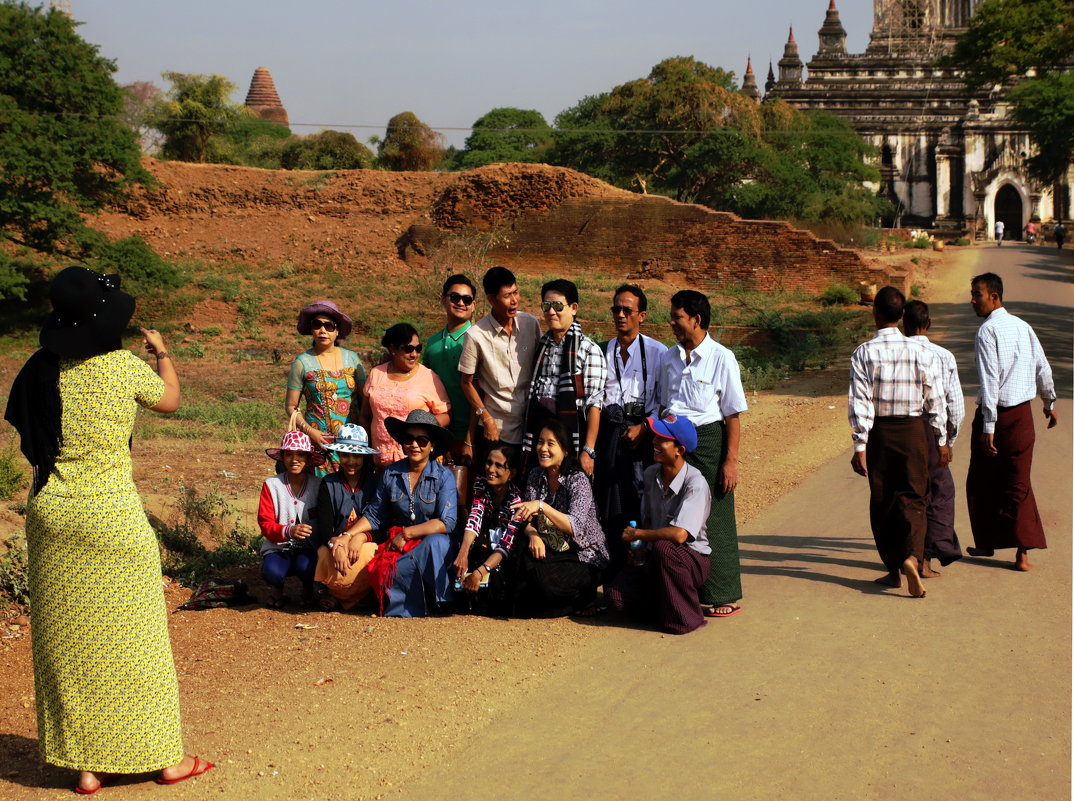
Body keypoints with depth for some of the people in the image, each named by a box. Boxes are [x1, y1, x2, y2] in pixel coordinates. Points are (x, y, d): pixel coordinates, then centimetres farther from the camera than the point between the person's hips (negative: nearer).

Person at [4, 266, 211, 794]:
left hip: (50, 513, 4)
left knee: (67, 638, 12)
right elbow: (171, 399, 9)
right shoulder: (124, 368, -11)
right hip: (112, 515, -4)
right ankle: (165, 758, 17)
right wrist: (162, 353, 26)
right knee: (134, 636, 7)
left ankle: (86, 765, 19)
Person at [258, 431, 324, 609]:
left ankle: (308, 588, 5)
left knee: (306, 566, -34)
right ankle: (277, 590, 8)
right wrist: (288, 531, -25)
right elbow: (265, 524, -5)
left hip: (308, 548, 0)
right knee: (272, 572, -32)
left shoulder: (318, 485, 0)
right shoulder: (271, 485, -1)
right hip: (278, 547, 0)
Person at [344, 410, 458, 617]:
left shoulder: (443, 476, -4)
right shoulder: (391, 474, 6)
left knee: (434, 543, -38)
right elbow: (375, 515, 12)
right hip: (398, 543, 2)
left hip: (435, 543, -2)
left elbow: (447, 522, -14)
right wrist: (348, 535, -4)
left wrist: (406, 533, -14)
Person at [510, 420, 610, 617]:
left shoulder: (578, 480, -13)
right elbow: (528, 519, 5)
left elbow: (575, 526, -26)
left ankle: (582, 600, -1)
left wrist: (542, 506, -37)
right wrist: (533, 534, -19)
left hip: (583, 557, -4)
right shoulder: (536, 475, 5)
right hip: (550, 551, 4)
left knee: (544, 579, -32)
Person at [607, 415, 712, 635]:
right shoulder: (651, 474, 1)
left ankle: (684, 617, -18)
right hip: (656, 559, 5)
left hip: (692, 561, -5)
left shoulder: (695, 483, -21)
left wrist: (637, 534, -19)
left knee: (663, 547, -39)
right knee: (617, 597, -19)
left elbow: (679, 534, -32)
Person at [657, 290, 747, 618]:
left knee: (714, 519, 1)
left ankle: (722, 596, 11)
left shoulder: (721, 358, -6)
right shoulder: (669, 357, 9)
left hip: (708, 439, -5)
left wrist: (731, 461, -10)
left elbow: (733, 415, -6)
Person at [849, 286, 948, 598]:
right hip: (913, 430, 1)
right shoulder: (920, 351, -4)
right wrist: (941, 440, 10)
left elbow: (859, 402, -11)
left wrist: (860, 446, -8)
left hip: (878, 432, 0)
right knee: (912, 499, 5)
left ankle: (893, 569, 17)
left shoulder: (864, 353, -8)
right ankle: (912, 556, -19)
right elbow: (935, 399, 0)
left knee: (882, 501, 11)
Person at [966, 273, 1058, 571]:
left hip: (996, 414, -6)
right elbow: (1043, 369, 12)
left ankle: (986, 543, 22)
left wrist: (988, 426, -21)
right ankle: (1023, 551, 0)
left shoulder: (987, 331, -15)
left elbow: (990, 381, -21)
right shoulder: (1023, 327, 6)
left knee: (982, 482, 12)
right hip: (1022, 414, 6)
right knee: (1019, 483, 7)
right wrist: (1049, 403, 27)